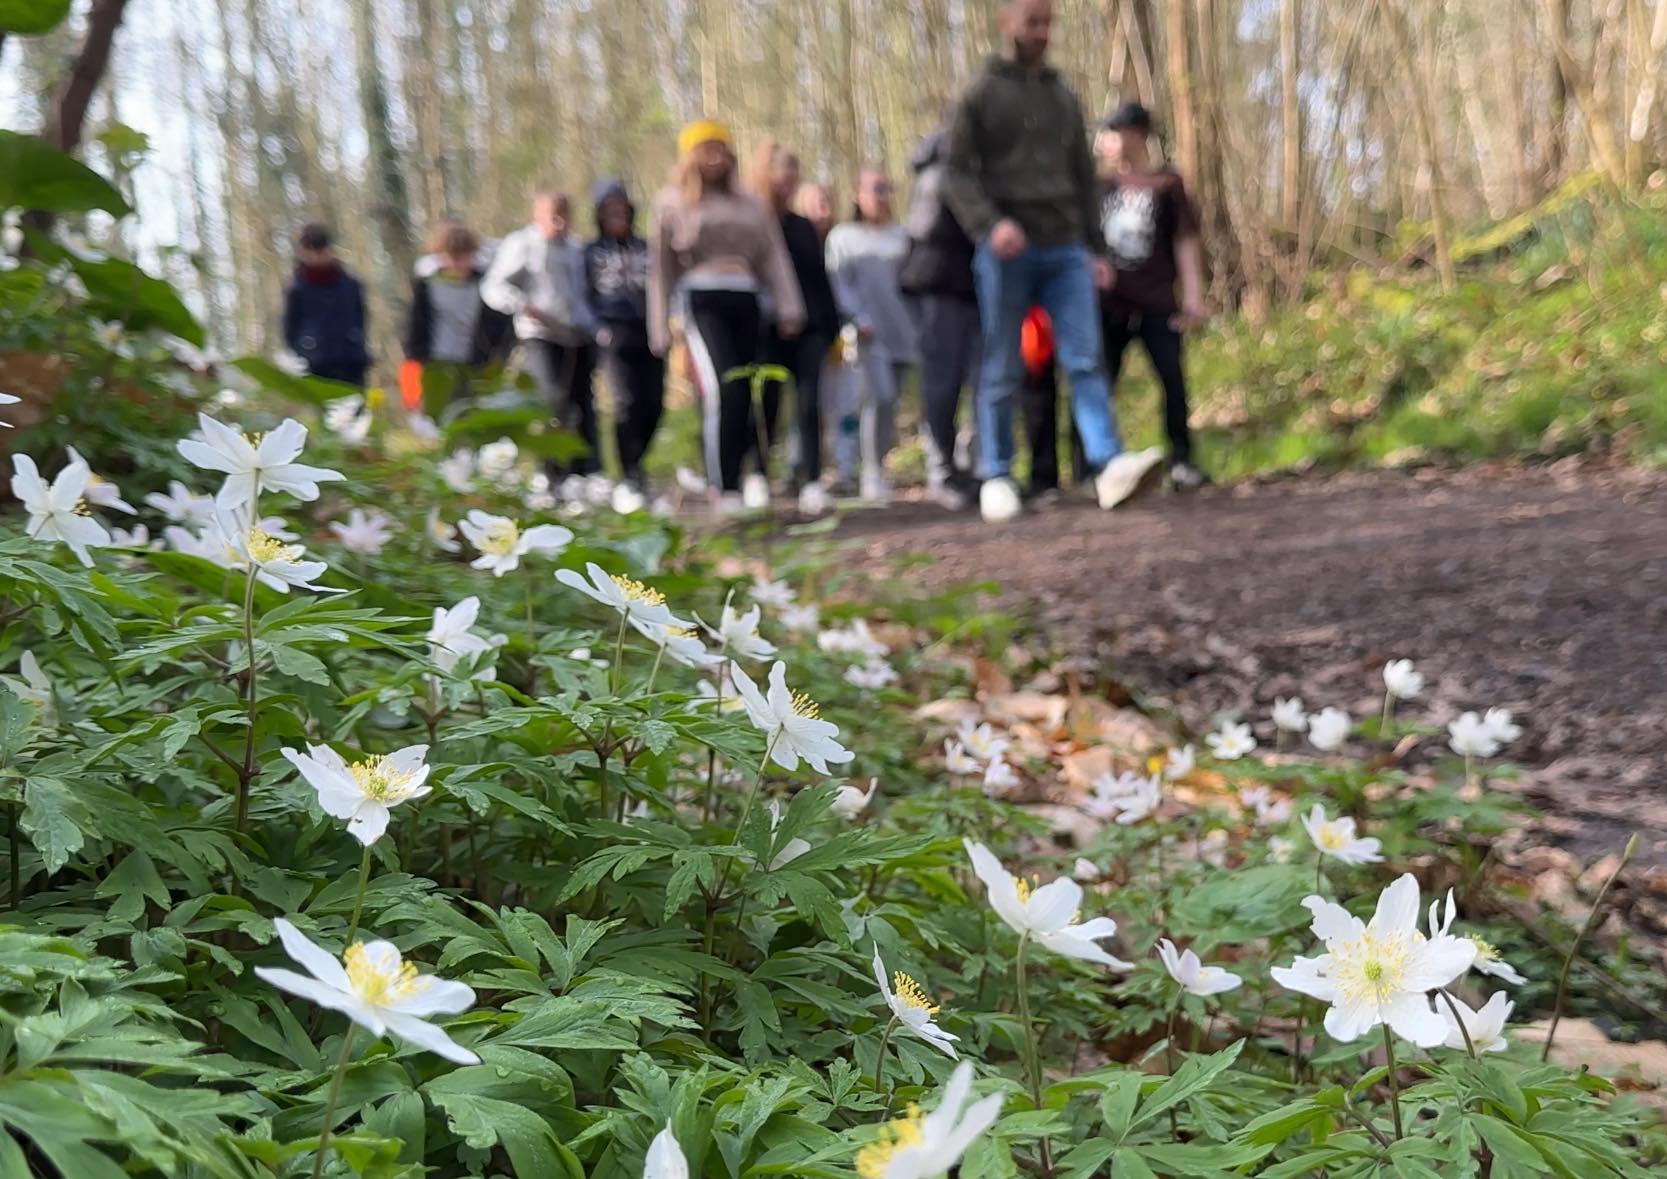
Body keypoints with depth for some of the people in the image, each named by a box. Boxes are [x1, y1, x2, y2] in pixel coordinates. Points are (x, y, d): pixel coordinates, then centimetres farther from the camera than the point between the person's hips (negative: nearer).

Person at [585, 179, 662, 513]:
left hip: (650, 333, 3)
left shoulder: (647, 248, 18)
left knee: (653, 404, -3)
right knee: (625, 403, -16)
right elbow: (584, 296, 8)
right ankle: (629, 477, -11)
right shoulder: (591, 253, 12)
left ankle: (634, 464, 18)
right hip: (616, 334, -3)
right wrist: (597, 328, -6)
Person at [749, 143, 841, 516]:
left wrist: (833, 329, 15)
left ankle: (810, 484, -15)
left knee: (809, 405, -9)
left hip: (809, 329, 4)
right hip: (767, 331, -4)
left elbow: (821, 279, 20)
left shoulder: (803, 227, 17)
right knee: (767, 406, 1)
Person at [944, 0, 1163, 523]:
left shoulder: (1064, 97, 18)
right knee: (1002, 370, 1)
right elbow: (959, 172, -3)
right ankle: (996, 476, 8)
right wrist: (990, 224, -20)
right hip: (1007, 252, -3)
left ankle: (1109, 465, -18)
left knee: (1085, 359, -9)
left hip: (1066, 249, 4)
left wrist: (1096, 248, 13)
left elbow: (1084, 177, 20)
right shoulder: (981, 95, 5)